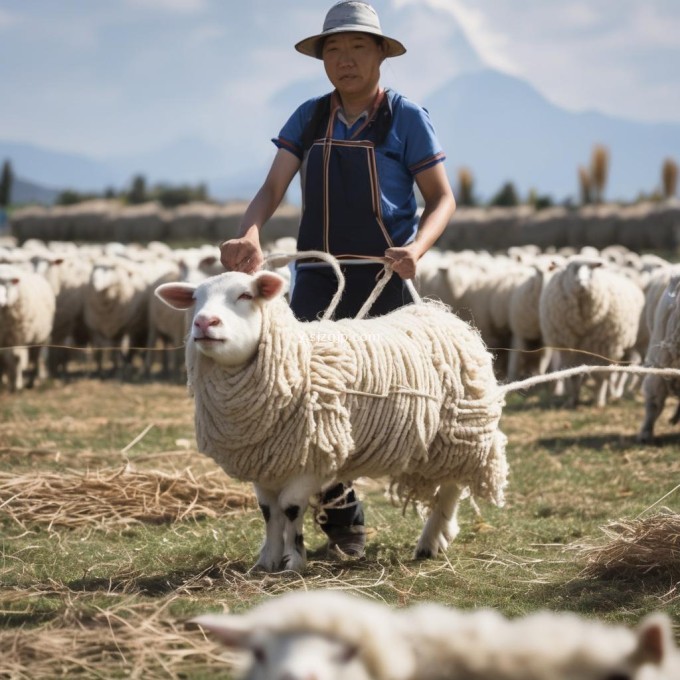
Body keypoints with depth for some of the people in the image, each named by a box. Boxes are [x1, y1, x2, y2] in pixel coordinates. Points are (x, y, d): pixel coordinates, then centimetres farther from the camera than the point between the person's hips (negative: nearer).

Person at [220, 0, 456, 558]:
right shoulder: (309, 118, 10)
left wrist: (417, 247, -19)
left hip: (382, 282, -3)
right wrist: (249, 237, -19)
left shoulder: (405, 119, 1)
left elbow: (442, 199, 1)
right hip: (316, 280, 3)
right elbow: (274, 187, 2)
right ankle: (341, 516, 8)